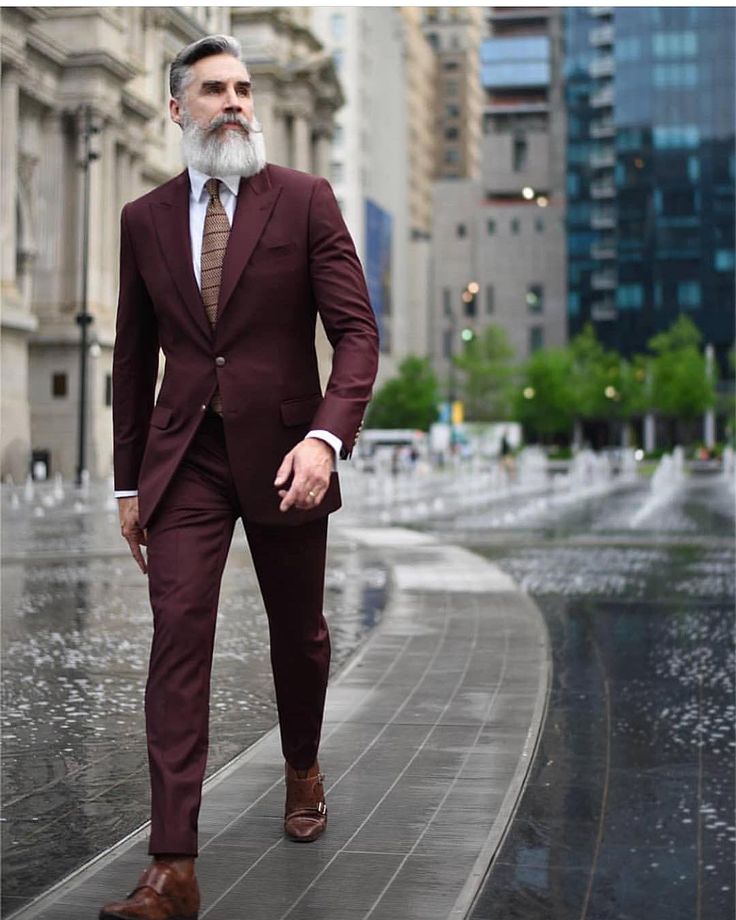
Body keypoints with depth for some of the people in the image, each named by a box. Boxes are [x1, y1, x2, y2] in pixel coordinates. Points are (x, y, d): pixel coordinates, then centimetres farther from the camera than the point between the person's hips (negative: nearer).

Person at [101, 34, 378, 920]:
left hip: (283, 453, -1)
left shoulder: (304, 200, -3)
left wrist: (326, 436, -24)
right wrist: (128, 481, 10)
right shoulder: (144, 218, 6)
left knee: (299, 634, 14)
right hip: (184, 457, 1)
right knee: (177, 639, -9)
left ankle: (302, 769, 43)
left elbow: (356, 331, -8)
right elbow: (134, 356, 11)